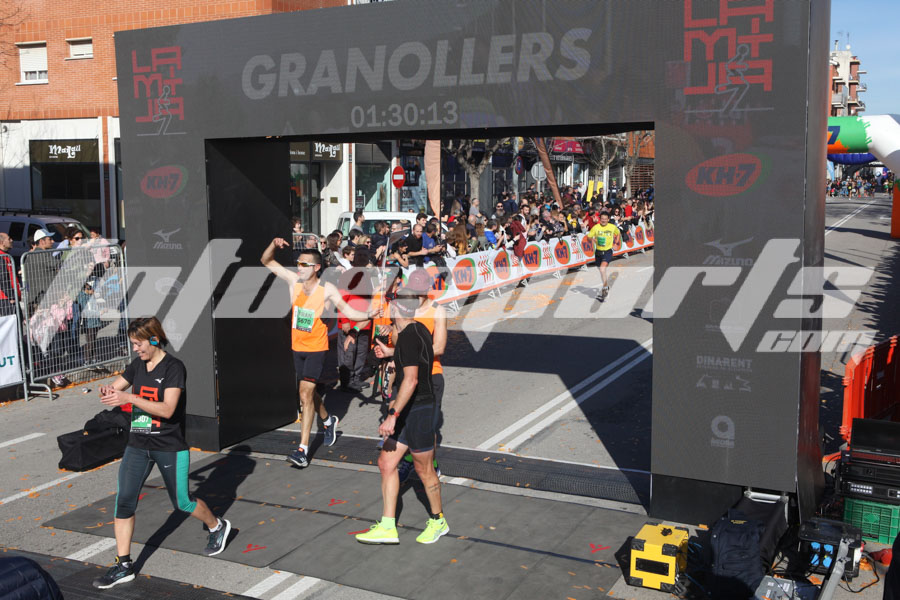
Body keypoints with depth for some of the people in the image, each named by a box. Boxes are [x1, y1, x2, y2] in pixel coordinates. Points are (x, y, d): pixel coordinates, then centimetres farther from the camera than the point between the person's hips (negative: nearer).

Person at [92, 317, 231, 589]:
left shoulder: (174, 367, -15)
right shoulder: (137, 365, 6)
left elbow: (167, 409, -24)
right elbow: (115, 388, 10)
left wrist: (128, 398, -31)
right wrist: (107, 391, -15)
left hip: (170, 447, -6)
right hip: (137, 445, 6)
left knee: (182, 502, 6)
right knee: (124, 500, -4)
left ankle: (217, 526, 35)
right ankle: (123, 565, 6)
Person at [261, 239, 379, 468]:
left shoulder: (327, 289, -14)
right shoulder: (294, 280, -4)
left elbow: (348, 311, -8)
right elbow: (267, 261, 2)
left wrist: (371, 315, -23)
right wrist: (274, 245, -17)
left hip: (317, 348, -5)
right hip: (298, 347, 5)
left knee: (306, 393, -14)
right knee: (309, 392, 20)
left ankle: (303, 449, -12)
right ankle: (328, 421, 49)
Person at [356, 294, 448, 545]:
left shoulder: (408, 337, -21)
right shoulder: (419, 329, 9)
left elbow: (411, 380, -30)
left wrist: (393, 415, -31)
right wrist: (390, 353, 38)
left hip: (417, 409, -10)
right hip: (408, 409, 10)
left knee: (424, 469, 7)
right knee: (386, 463, 8)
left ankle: (438, 521, 26)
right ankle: (387, 527, 12)